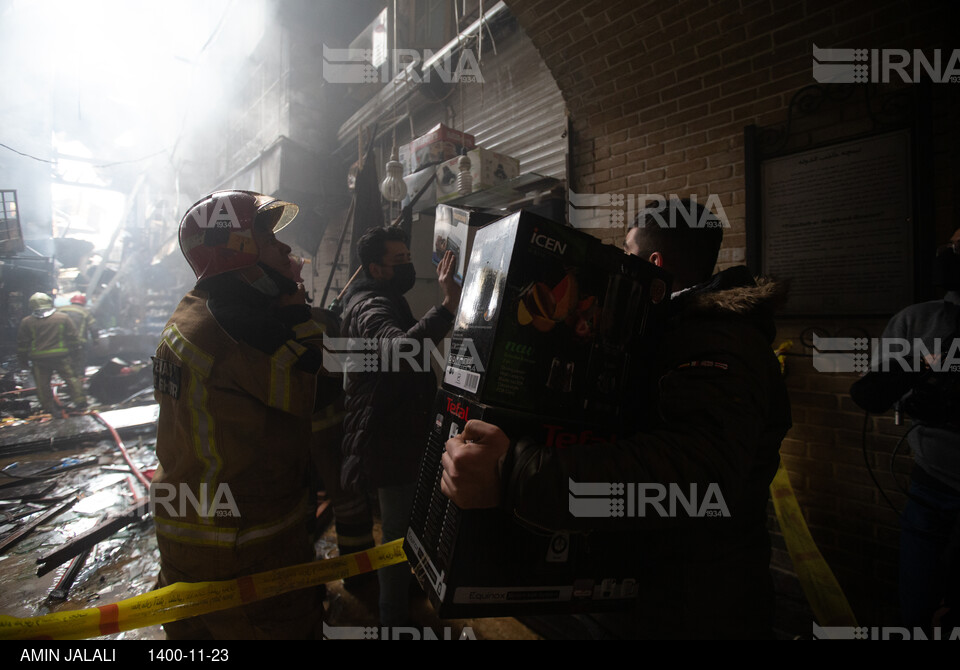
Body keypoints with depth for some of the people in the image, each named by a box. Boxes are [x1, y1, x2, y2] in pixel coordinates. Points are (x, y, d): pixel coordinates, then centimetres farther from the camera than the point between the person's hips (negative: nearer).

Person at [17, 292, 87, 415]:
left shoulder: (26, 322, 0)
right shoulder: (63, 318, -3)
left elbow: (22, 344, 5)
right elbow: (72, 337, 1)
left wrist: (23, 361, 14)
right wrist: (74, 353, 11)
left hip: (38, 358, 1)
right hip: (61, 356, -1)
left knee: (42, 384, 12)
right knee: (71, 378, 9)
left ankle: (50, 408, 16)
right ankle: (80, 403, 7)